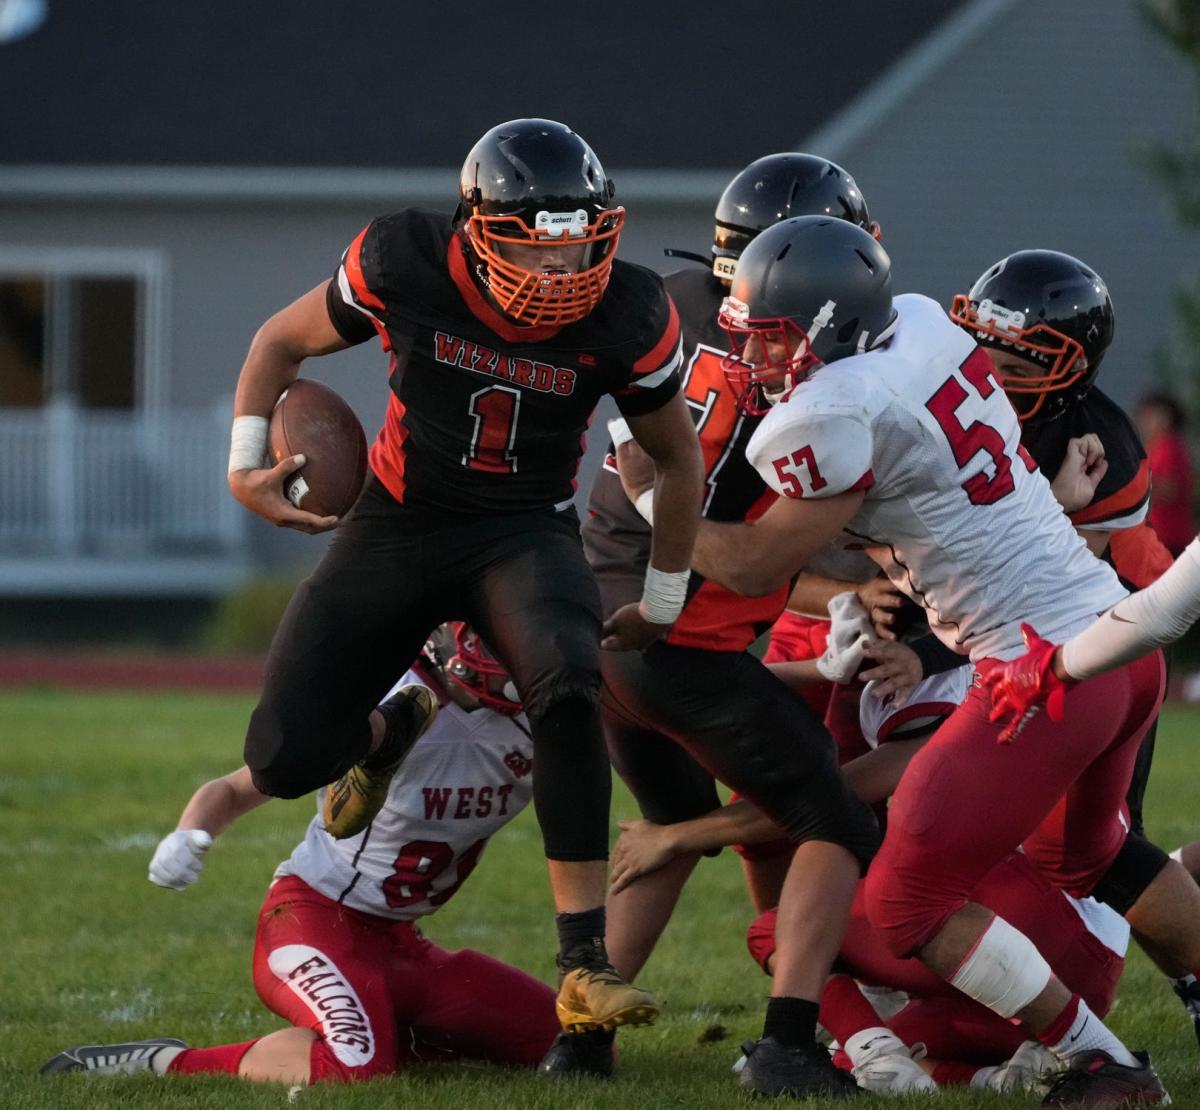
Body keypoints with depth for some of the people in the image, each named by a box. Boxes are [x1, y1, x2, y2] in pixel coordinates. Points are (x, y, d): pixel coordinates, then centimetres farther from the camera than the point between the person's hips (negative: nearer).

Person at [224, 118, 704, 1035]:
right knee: (285, 762, -8)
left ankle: (586, 963, -31)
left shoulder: (625, 317, -17)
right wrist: (246, 462, -9)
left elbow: (677, 456, 3)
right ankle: (386, 732, 32)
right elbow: (282, 342, 2)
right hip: (399, 524, 1)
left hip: (526, 532, -1)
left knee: (568, 686, -35)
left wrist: (663, 603, 9)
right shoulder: (405, 267, -19)